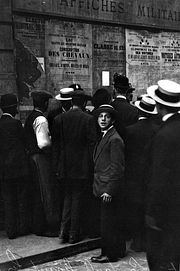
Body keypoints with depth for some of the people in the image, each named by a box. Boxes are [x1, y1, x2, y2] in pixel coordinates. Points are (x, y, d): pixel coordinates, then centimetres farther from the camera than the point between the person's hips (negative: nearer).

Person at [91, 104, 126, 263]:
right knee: (114, 223, 17)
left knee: (109, 222, 0)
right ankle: (119, 250, 28)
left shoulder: (114, 139, -15)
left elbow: (117, 167, -19)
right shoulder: (105, 137, 16)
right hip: (105, 188, 10)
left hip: (110, 189, -10)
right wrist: (106, 189, 16)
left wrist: (109, 190, -21)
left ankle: (110, 254, 11)